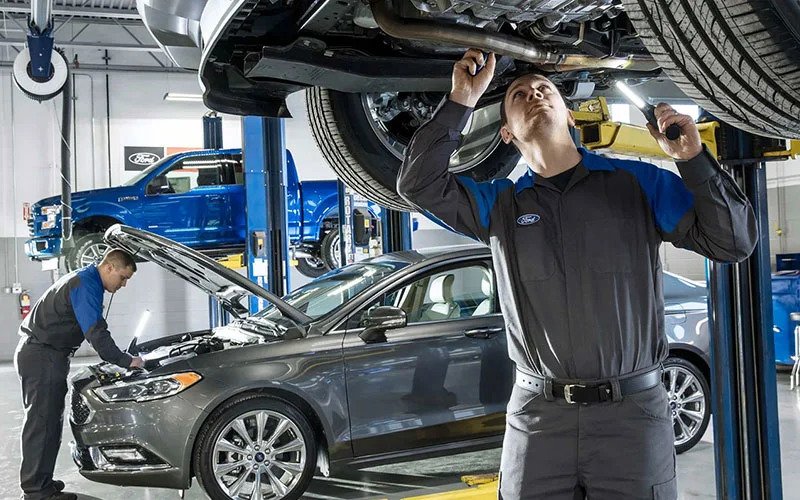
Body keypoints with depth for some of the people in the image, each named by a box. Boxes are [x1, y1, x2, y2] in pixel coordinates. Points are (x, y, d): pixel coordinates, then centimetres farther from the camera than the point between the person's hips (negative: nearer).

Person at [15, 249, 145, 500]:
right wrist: (126, 361, -18)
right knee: (42, 421, -8)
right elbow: (96, 333, -23)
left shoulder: (84, 280, 16)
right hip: (42, 357, -11)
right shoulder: (86, 285, -17)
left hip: (42, 355, 11)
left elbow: (94, 327, 23)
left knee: (48, 419, 14)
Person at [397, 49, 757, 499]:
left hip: (633, 411, -1)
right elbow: (420, 184, -2)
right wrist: (461, 102, -7)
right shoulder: (500, 204, 9)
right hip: (535, 414, 2)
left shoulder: (640, 183, 4)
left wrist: (695, 160, -12)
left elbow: (734, 243, 2)